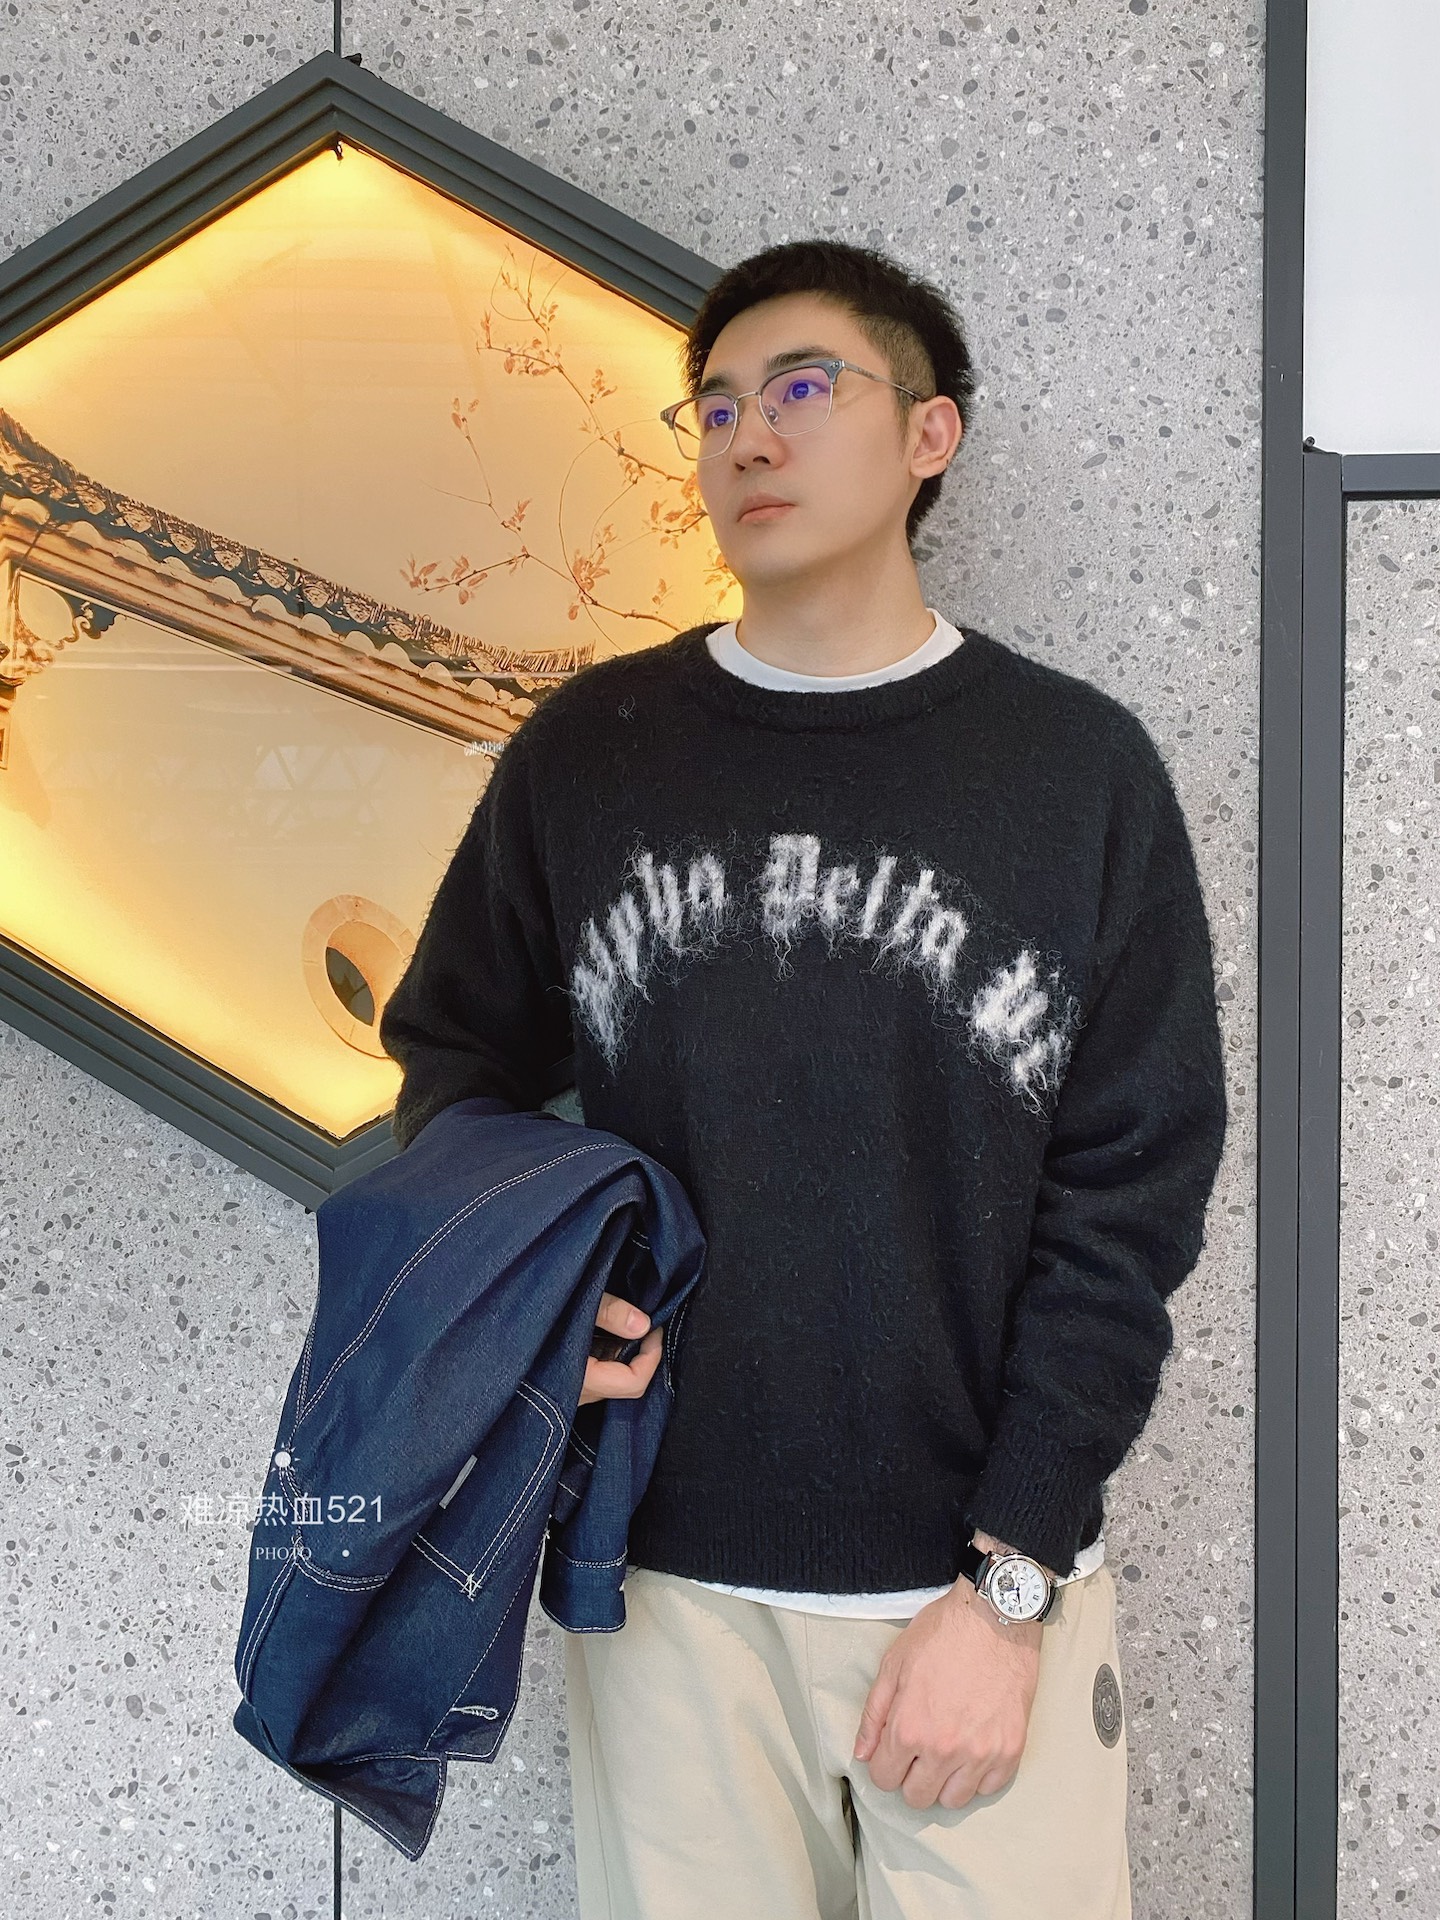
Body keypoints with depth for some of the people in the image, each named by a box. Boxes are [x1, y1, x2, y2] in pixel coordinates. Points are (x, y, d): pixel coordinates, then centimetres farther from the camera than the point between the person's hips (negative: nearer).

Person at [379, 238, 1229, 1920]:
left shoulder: (1079, 765, -3)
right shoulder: (588, 751, 2)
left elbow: (1130, 1195, -5)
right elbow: (455, 1057, 11)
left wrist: (1010, 1583, -9)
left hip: (989, 1578, -1)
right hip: (661, 1572, 1)